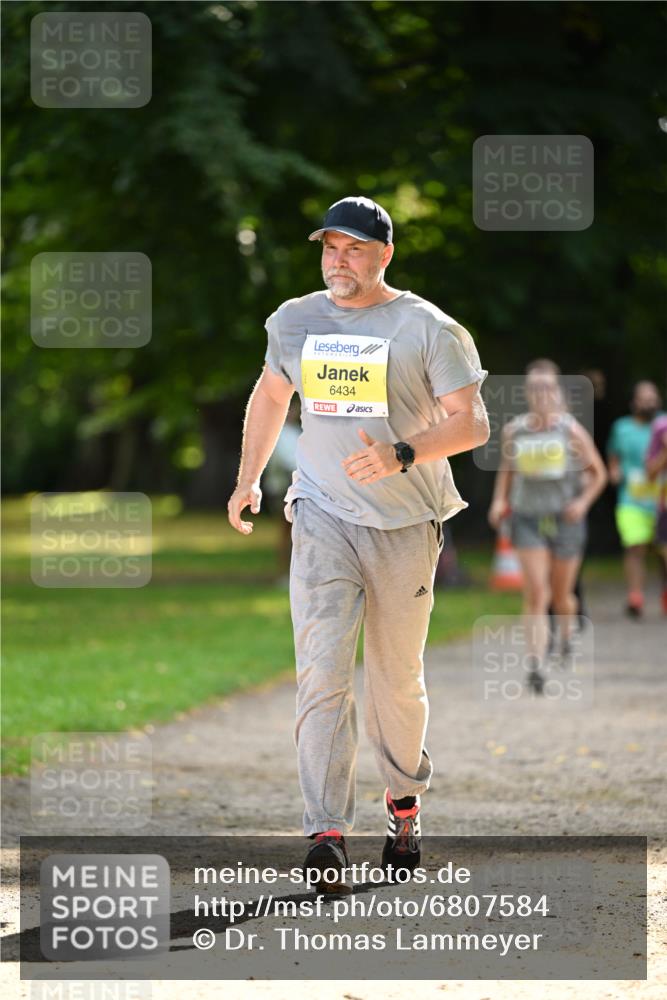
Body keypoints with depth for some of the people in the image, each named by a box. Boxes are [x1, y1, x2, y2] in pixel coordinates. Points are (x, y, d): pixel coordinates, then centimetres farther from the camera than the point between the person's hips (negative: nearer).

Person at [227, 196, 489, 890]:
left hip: (406, 526, -2)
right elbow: (270, 396, 26)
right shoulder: (294, 321, 9)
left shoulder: (427, 329, -5)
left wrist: (401, 455, -26)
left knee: (396, 682, 7)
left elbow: (471, 422, -10)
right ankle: (326, 833, -17)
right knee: (322, 672, -13)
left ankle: (404, 799, 32)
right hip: (322, 519, 2)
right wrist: (248, 481, 19)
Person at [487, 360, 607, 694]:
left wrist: (583, 501, -11)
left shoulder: (571, 430, -4)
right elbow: (506, 469, 18)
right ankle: (535, 666, -18)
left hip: (565, 519, 0)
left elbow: (598, 473, 4)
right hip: (527, 519, 0)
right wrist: (499, 500, 2)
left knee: (561, 595, 12)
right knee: (536, 594, -13)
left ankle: (566, 634, 47)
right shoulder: (514, 430, 1)